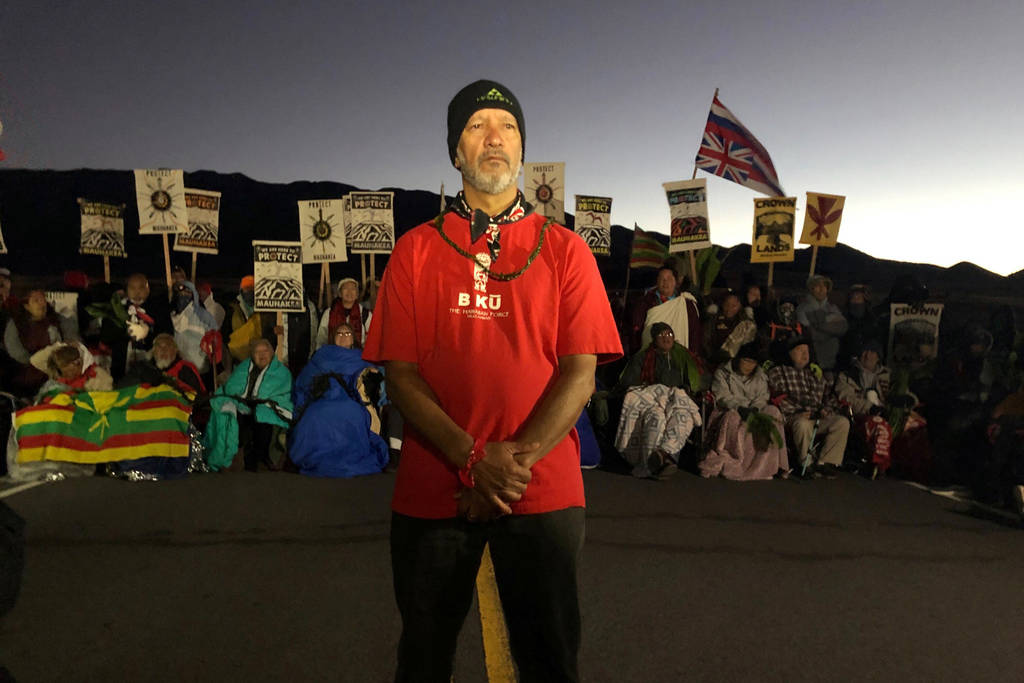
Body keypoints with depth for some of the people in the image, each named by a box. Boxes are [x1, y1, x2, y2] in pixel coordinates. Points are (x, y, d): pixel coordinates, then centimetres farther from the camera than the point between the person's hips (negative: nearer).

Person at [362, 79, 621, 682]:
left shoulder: (565, 249, 5)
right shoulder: (416, 249, 6)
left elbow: (581, 374, -2)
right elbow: (401, 372, -1)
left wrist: (518, 459, -15)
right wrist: (473, 460, -14)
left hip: (544, 491, 0)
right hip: (432, 490, 1)